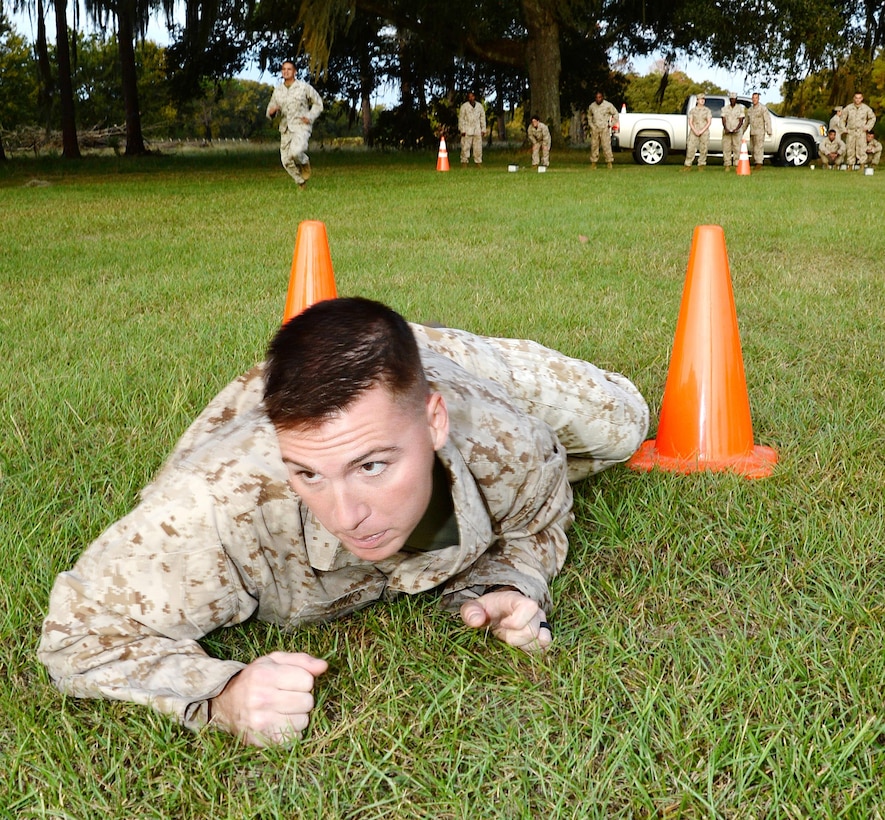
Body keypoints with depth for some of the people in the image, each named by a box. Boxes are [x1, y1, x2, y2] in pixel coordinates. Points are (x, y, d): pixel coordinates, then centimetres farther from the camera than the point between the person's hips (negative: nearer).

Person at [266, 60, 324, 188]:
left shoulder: (304, 87, -5)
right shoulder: (277, 90, 6)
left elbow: (318, 103, 6)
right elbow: (270, 112, 13)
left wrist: (310, 117, -10)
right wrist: (271, 111, -12)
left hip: (301, 126, -5)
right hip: (285, 129, 5)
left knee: (295, 152, -31)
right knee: (287, 161, 4)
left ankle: (304, 162, 4)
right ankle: (301, 182, 28)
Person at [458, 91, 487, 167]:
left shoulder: (479, 106, 11)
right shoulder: (464, 106, 0)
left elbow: (482, 118, 16)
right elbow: (461, 119, -1)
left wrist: (483, 129, 10)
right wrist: (462, 130, -8)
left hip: (477, 131, 3)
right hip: (467, 131, -3)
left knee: (478, 147, 2)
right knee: (465, 147, -6)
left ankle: (478, 162, 9)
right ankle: (464, 162, 0)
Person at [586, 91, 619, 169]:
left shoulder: (608, 105, -3)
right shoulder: (592, 106, 7)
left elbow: (616, 114, 6)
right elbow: (589, 115, 25)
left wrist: (611, 124, 1)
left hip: (604, 128, -3)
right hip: (595, 129, 3)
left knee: (606, 145, -8)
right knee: (594, 145, 1)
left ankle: (609, 162, -3)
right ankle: (593, 162, 7)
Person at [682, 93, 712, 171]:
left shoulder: (707, 111, 7)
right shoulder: (692, 111, 9)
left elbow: (709, 122, 0)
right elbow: (690, 122, 4)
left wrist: (701, 131, -11)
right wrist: (695, 131, -11)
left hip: (704, 132, 0)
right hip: (694, 132, 0)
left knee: (703, 149, -2)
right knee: (691, 148, -7)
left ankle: (701, 165, 6)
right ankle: (687, 165, -1)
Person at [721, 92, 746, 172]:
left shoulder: (740, 108, 4)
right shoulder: (725, 108, 10)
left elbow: (741, 121, -2)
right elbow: (723, 120, 1)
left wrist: (736, 129, -19)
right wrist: (726, 129, -17)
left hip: (737, 131, -2)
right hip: (727, 131, 2)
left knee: (737, 148, -7)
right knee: (726, 148, -3)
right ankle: (727, 165, 0)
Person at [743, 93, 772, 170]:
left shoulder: (763, 108, -6)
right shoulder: (750, 109, 15)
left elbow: (767, 120, -12)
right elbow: (747, 122, 25)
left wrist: (769, 131, -21)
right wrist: (743, 131, 28)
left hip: (760, 132, -7)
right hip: (752, 133, 7)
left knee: (759, 147, -11)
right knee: (752, 149, 8)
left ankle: (759, 164, -13)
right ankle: (755, 163, 15)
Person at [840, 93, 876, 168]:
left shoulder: (866, 108, 2)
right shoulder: (848, 108, 2)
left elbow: (872, 118, 16)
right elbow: (842, 119, 13)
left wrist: (867, 127, 5)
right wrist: (844, 129, 5)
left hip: (861, 132, -1)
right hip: (850, 132, 1)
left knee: (861, 149, -9)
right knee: (850, 150, 2)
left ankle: (862, 167, -6)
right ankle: (850, 166, 12)